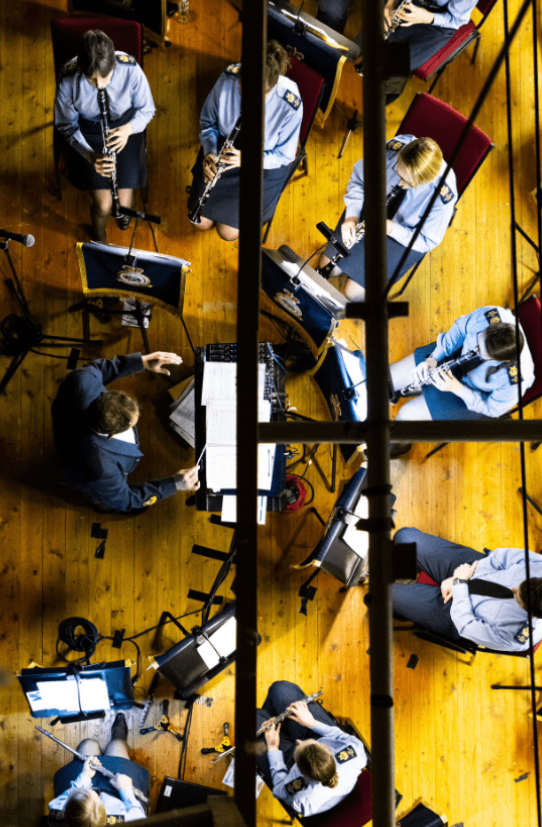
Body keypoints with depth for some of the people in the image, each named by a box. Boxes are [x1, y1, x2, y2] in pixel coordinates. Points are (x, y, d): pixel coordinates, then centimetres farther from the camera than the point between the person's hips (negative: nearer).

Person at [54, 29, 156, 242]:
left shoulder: (131, 69, -26)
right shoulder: (68, 79, -26)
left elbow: (146, 110, -8)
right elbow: (66, 124, -10)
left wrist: (128, 129, -31)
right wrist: (89, 155, -27)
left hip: (124, 129, 1)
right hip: (88, 134, 0)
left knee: (123, 204, -7)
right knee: (103, 206, -10)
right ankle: (99, 238, 30)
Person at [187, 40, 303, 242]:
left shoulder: (290, 106, -31)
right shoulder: (228, 79, -25)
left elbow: (284, 154, -16)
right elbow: (208, 121, -6)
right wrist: (209, 153, -26)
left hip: (266, 162, -2)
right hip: (223, 147, 3)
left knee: (228, 232, -3)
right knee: (201, 221, 2)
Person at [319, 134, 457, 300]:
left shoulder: (444, 195, -35)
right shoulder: (393, 149, -28)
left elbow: (428, 241, -19)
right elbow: (358, 179, -9)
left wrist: (391, 228, -33)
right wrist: (352, 215, -25)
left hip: (406, 235, -3)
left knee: (353, 292, -12)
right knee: (327, 267, 2)